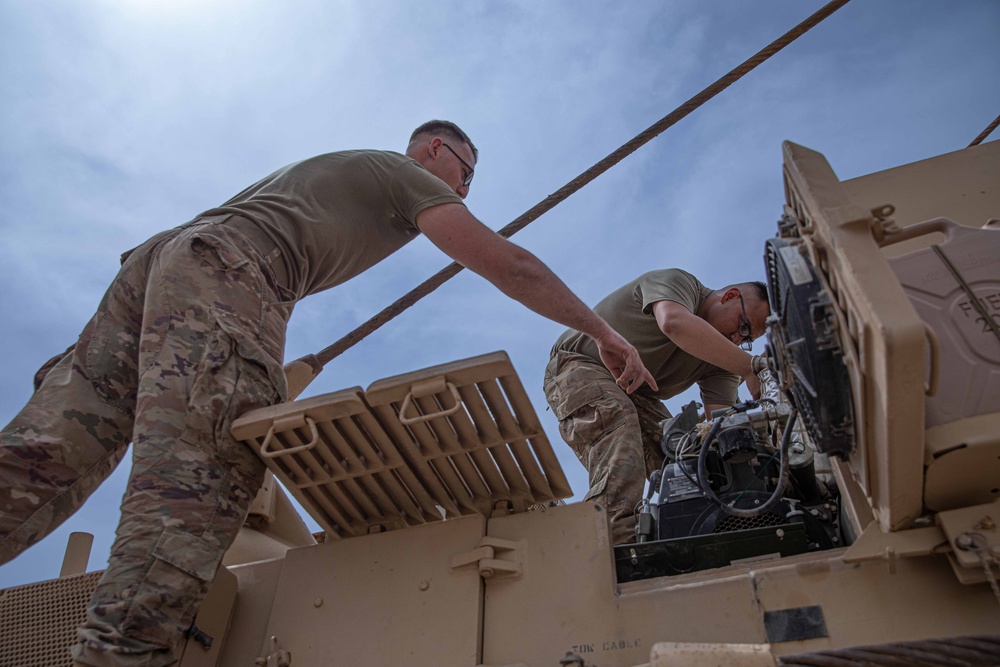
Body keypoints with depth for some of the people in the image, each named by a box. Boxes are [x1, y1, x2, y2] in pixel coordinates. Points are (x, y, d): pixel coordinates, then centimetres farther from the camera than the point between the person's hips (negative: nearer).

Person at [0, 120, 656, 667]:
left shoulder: (327, 165, 40)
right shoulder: (409, 175, 15)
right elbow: (508, 263, 5)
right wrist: (601, 330, 11)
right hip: (225, 270, -9)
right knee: (198, 488, -22)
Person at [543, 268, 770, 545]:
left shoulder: (722, 358, -1)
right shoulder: (678, 282, -19)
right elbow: (674, 323, -44)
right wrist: (749, 368, -45)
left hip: (635, 393, 7)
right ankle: (614, 542, -49)